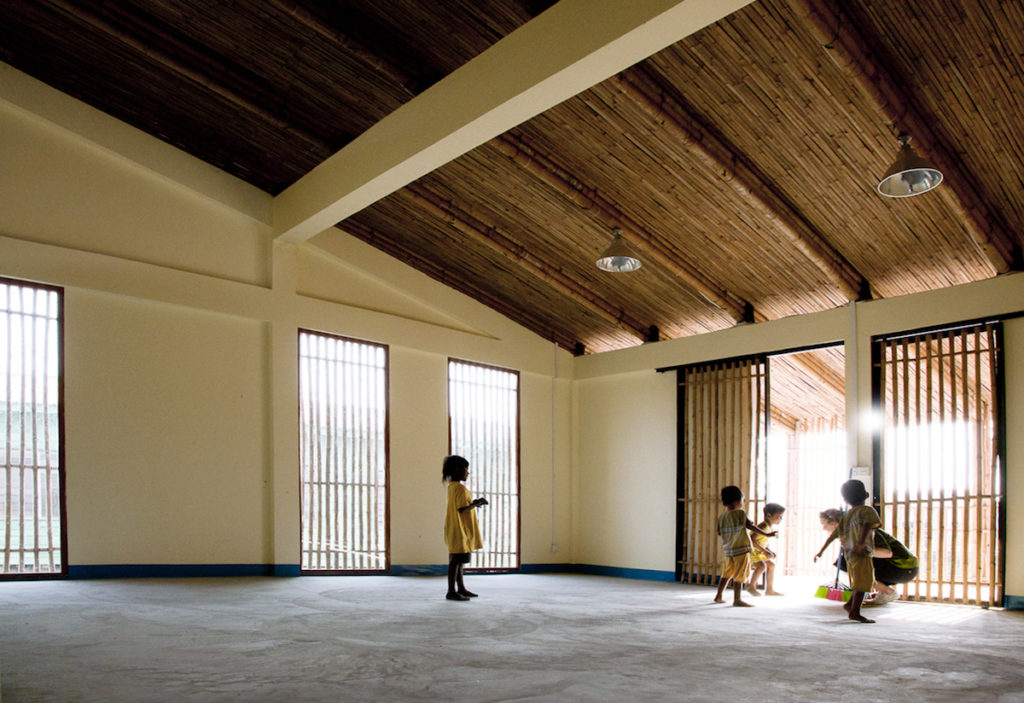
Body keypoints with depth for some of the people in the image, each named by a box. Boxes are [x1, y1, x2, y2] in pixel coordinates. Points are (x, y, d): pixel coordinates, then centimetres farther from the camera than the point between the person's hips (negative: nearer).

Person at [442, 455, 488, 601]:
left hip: (457, 530, 10)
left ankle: (461, 588, 23)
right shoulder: (461, 488, -17)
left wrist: (473, 503, 17)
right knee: (456, 560, -6)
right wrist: (476, 503, -16)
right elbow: (462, 509, -24)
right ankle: (451, 591, -3)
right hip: (459, 530, -10)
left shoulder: (452, 487, 14)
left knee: (459, 560, 15)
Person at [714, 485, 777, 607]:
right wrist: (766, 534, -10)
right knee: (739, 576, 1)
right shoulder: (740, 513, -11)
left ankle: (718, 596, 22)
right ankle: (737, 599, 4)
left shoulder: (721, 517, 5)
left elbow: (721, 534, 11)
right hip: (741, 550, -6)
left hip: (728, 550, 6)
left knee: (727, 574, 17)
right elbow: (751, 526, -13)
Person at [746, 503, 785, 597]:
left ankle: (769, 590, 26)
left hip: (756, 552, 11)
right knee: (761, 566, -29)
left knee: (771, 564, 17)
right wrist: (764, 551, -32)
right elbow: (751, 539, -34)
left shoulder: (768, 526, 7)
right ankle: (751, 586, -11)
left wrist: (770, 551, 3)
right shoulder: (763, 526, -25)